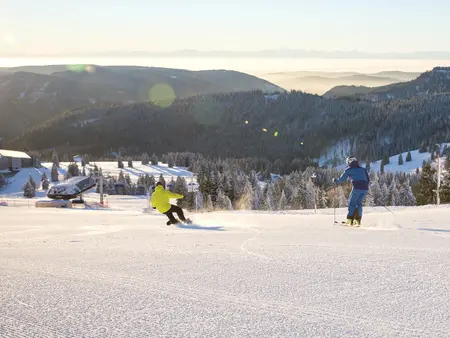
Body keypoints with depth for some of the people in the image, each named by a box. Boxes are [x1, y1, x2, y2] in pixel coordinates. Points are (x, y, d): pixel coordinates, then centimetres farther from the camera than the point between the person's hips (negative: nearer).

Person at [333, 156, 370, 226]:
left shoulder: (349, 170, 7)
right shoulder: (363, 169, 20)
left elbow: (342, 179, 14)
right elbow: (368, 180, 20)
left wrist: (335, 181, 31)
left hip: (357, 188, -5)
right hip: (365, 188, 5)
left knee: (352, 203, 7)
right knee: (359, 203, 16)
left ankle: (350, 220, 0)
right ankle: (358, 220, 11)